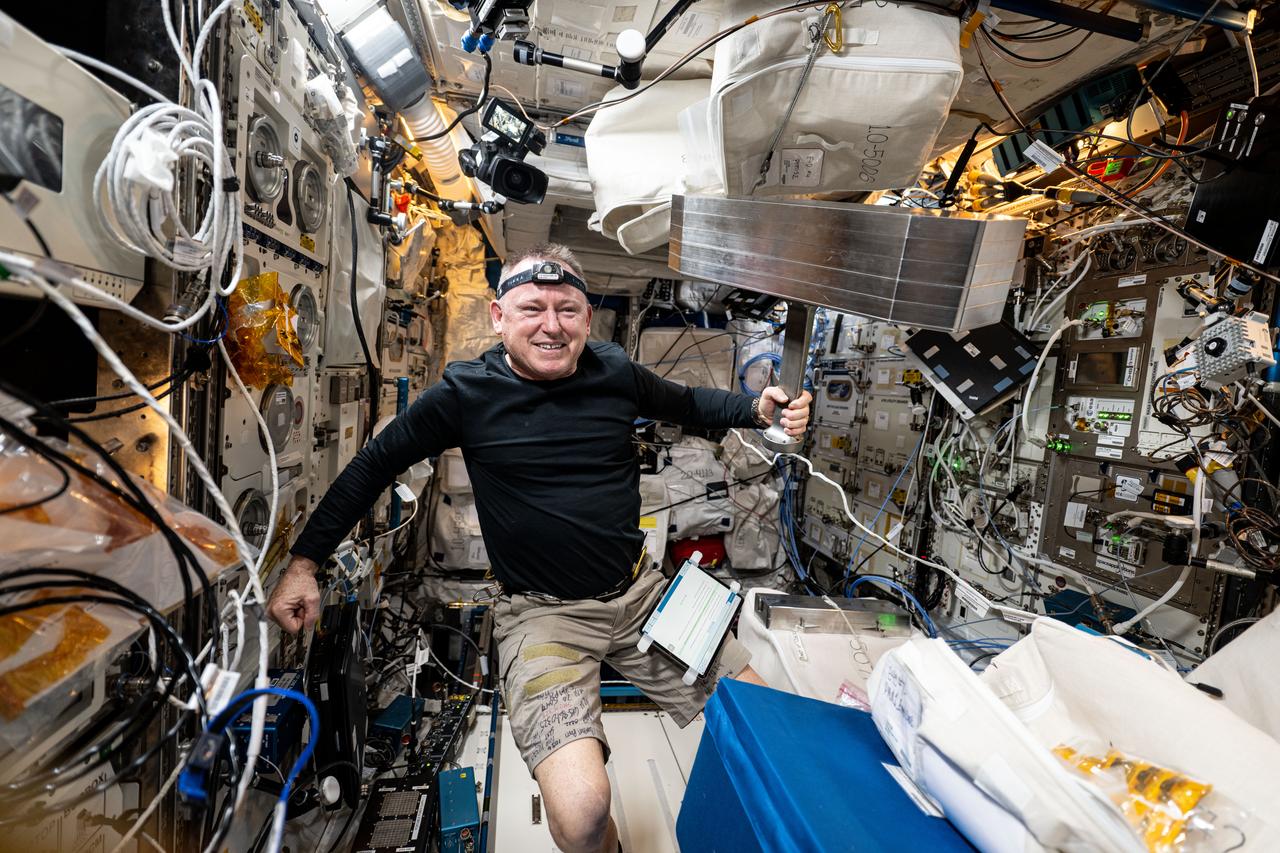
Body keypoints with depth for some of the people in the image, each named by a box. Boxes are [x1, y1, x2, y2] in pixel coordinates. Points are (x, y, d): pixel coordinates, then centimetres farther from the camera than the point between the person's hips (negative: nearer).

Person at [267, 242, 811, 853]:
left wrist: (757, 409, -1)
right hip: (542, 613, -3)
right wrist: (304, 562, 2)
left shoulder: (614, 372, -1)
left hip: (639, 592, 4)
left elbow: (687, 404, 17)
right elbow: (374, 465, 3)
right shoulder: (467, 393, -8)